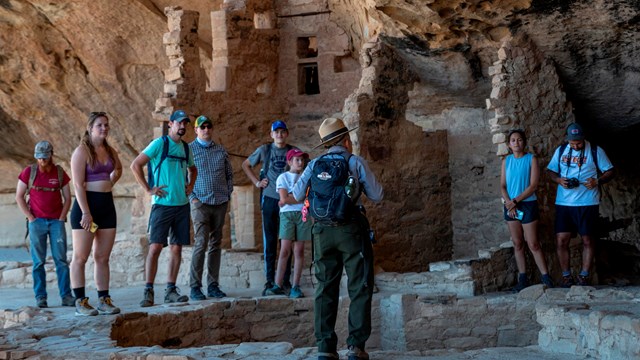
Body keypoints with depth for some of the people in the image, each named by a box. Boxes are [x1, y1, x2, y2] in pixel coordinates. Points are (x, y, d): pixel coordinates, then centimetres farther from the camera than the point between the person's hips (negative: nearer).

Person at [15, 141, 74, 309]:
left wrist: (61, 218, -1)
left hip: (57, 221, 1)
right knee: (38, 261, -1)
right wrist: (31, 218, -5)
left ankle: (66, 296, -4)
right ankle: (40, 297, 3)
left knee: (61, 260, -4)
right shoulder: (28, 172, 1)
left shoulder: (60, 173, 4)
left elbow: (67, 198, 9)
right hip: (37, 221, -1)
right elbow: (19, 197, 2)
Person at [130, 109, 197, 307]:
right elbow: (135, 165, -10)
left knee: (176, 247, 6)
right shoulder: (159, 144, -5)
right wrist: (148, 189, -11)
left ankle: (171, 290, 11)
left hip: (182, 204, 6)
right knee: (155, 247, -8)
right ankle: (148, 291, -4)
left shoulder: (185, 148, 14)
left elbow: (193, 169, 33)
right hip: (162, 204, -6)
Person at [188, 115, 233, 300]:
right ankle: (195, 287, -9)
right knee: (201, 243, -12)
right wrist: (192, 197, -7)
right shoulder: (189, 149, 0)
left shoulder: (221, 150, 12)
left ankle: (213, 286, 12)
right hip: (201, 203, -4)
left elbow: (229, 174, 19)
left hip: (220, 203, 4)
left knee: (215, 245, 7)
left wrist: (228, 195, 9)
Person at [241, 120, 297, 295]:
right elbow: (245, 165, 17)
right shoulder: (264, 150, 5)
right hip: (270, 199, 0)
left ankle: (286, 281, 9)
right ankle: (269, 282, 6)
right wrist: (256, 182, 7)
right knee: (269, 241, 2)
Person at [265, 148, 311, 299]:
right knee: (285, 250, -7)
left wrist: (290, 199, -6)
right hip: (287, 214, -2)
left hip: (303, 214, 2)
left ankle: (296, 287, 1)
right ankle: (278, 285, -5)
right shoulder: (283, 177, 5)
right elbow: (284, 198, -8)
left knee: (299, 251, 0)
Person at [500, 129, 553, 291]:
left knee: (533, 244, -6)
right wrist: (508, 202, -10)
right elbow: (503, 186, 6)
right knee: (517, 244, 7)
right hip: (510, 206, 4)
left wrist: (515, 201, -14)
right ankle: (523, 279, 12)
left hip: (527, 204, -4)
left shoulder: (531, 159, -5)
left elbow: (533, 186, -11)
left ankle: (546, 278, -2)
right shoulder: (506, 161, 7)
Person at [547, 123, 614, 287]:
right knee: (561, 241, -2)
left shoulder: (595, 151, 0)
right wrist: (558, 180, -6)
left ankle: (584, 276, 13)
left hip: (587, 204, -2)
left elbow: (609, 171, 3)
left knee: (588, 240, 3)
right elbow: (550, 171, 15)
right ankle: (566, 276, 8)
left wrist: (597, 181, -15)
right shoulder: (561, 151, 9)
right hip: (563, 204, 2)